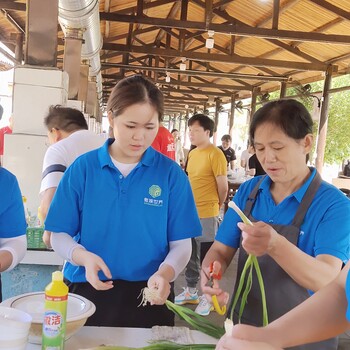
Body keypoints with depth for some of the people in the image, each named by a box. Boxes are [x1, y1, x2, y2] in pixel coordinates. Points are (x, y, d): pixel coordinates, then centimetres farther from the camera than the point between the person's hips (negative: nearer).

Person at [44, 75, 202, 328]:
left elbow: (181, 244, -6)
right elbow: (60, 235, -1)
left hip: (149, 297, 0)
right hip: (88, 292, 1)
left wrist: (164, 274, -25)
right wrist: (84, 257, -21)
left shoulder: (171, 173, -7)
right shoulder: (82, 168, -5)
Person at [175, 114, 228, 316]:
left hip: (206, 214, -8)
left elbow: (223, 186, -11)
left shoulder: (215, 154, -14)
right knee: (190, 254, 17)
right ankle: (191, 291, 33)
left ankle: (208, 297, 18)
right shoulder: (192, 154, 10)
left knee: (207, 257, 4)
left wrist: (217, 206, 3)